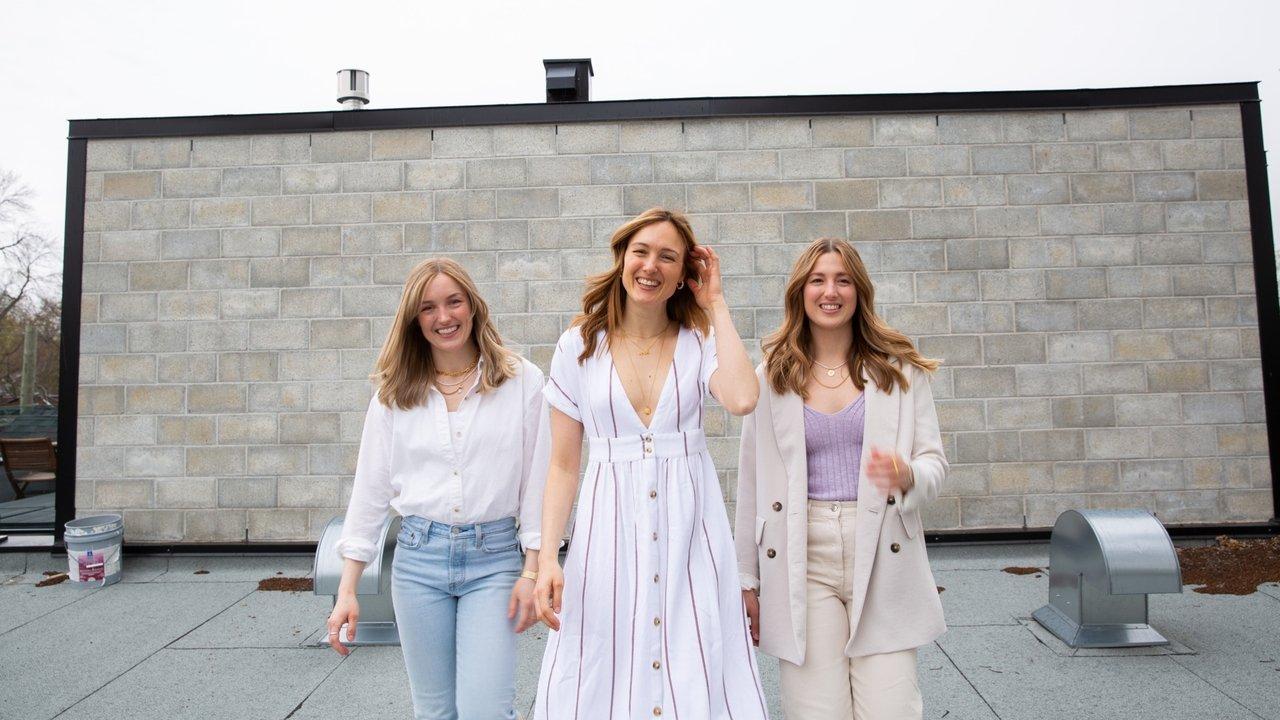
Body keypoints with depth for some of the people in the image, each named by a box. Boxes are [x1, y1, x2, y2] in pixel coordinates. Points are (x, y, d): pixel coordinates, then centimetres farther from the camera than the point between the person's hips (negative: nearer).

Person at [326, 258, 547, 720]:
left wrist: (532, 572, -4)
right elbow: (370, 489, 6)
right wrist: (347, 590, 5)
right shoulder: (394, 394, 4)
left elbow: (537, 481, -2)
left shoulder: (522, 381, -3)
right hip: (418, 559, 3)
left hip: (493, 558, -2)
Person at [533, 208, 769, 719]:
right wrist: (547, 556, -7)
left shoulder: (700, 341, 2)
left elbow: (741, 399, -20)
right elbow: (563, 465, 3)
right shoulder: (578, 346, 2)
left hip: (690, 528, 0)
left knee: (696, 673, 5)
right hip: (610, 524, 0)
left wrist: (715, 305, -8)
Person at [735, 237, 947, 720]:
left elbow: (934, 462, 6)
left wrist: (906, 476, -19)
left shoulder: (901, 370, 5)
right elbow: (751, 486, 6)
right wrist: (747, 580, 8)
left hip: (881, 558, 0)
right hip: (801, 559, 0)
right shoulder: (771, 378, 4)